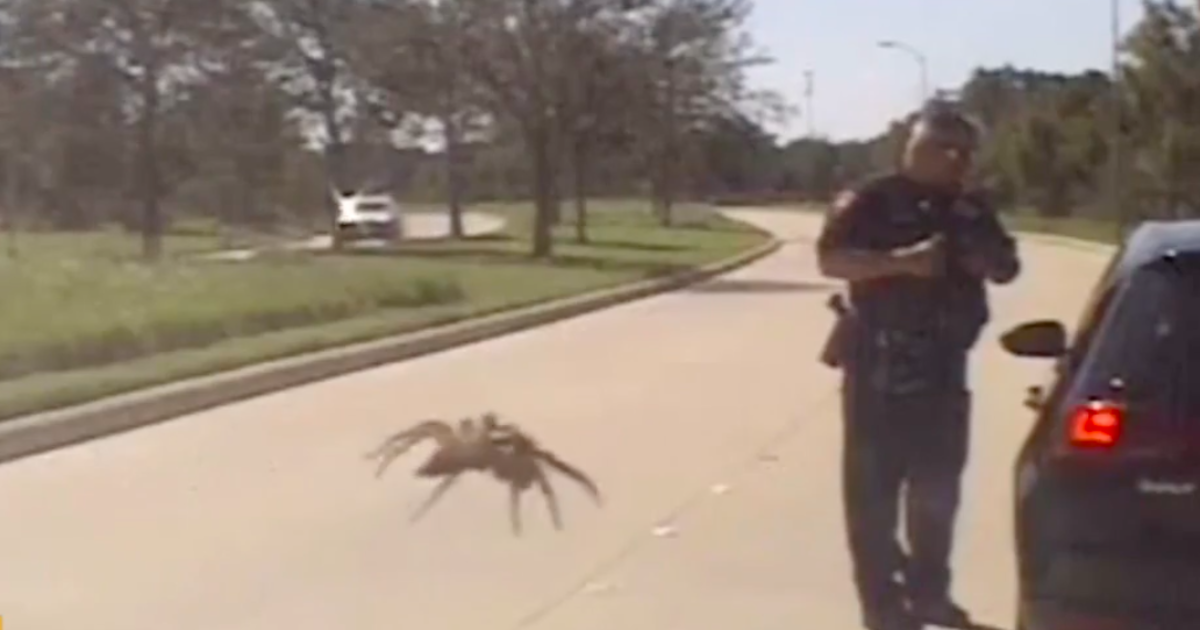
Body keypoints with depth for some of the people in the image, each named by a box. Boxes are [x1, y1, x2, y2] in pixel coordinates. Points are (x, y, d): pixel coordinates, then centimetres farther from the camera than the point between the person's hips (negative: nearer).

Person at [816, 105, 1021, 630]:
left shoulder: (970, 209, 13)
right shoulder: (871, 201, -6)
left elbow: (1008, 267, 19)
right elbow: (831, 258, -16)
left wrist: (989, 260, -5)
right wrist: (902, 261, -27)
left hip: (942, 365, 6)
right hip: (880, 365, -6)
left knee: (937, 485, 12)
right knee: (875, 488, -5)